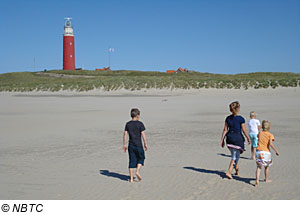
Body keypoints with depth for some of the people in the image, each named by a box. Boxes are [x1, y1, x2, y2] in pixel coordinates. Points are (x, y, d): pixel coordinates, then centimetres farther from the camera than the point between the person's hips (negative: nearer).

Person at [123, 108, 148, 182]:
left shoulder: (128, 124, 4)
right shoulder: (140, 124, -7)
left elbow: (125, 134, 3)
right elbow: (143, 134, -9)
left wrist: (124, 145, 9)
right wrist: (145, 144, 0)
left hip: (131, 145, 4)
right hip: (138, 145, -3)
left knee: (132, 161, 7)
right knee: (141, 158, 17)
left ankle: (131, 178, 7)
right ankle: (137, 171, -4)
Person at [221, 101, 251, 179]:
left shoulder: (228, 118, 2)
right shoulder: (241, 119, -11)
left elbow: (225, 130, 3)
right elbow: (244, 130, -6)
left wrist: (222, 140, 7)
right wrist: (248, 138, 8)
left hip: (229, 137, 5)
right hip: (238, 138, -5)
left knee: (234, 155, 20)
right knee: (235, 156, 1)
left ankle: (237, 171, 32)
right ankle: (229, 172, -10)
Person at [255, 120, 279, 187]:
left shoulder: (260, 133, 5)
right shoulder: (270, 135, -6)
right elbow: (271, 144, -18)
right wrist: (276, 151, -11)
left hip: (259, 151, 3)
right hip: (266, 152, -2)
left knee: (259, 166, 6)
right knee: (266, 167, 17)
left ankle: (257, 180, -9)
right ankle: (266, 179, 33)